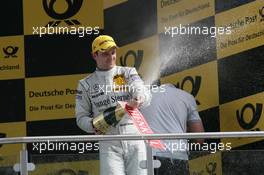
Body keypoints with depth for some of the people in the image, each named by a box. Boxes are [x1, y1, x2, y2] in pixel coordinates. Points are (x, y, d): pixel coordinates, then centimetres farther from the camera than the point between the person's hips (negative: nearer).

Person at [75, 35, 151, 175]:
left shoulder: (128, 73, 13)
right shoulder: (86, 84, 13)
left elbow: (145, 94, -5)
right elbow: (81, 117, 12)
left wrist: (138, 100, -30)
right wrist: (93, 125, -11)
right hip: (108, 143, 0)